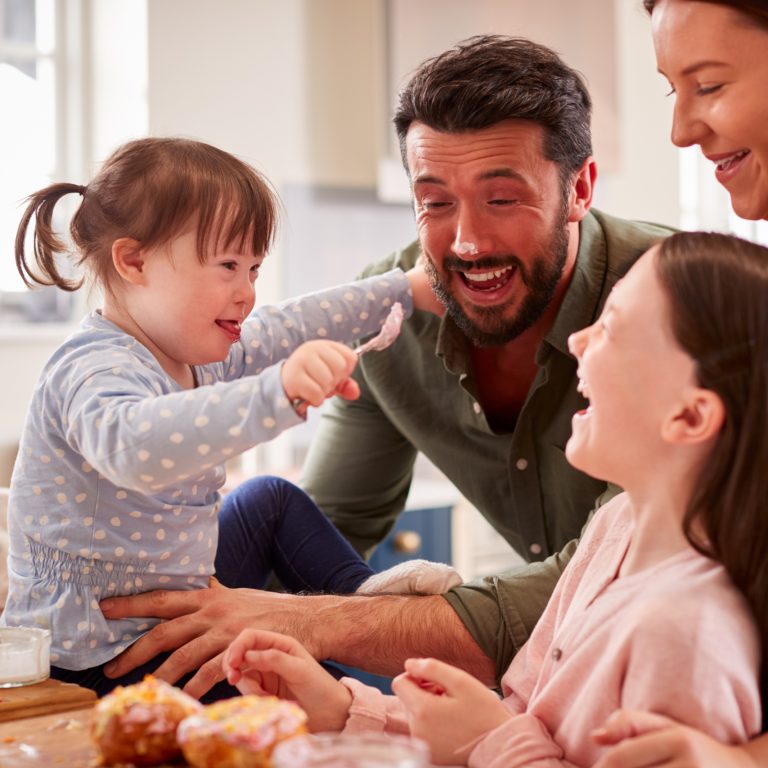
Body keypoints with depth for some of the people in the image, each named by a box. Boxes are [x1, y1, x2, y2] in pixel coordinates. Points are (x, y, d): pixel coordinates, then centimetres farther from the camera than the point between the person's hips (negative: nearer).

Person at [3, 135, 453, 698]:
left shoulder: (192, 353, 3)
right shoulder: (96, 370, -29)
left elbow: (290, 328, 18)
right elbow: (134, 444, -53)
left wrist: (405, 289, 22)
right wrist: (278, 392, -64)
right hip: (100, 657, -10)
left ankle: (366, 595, 30)